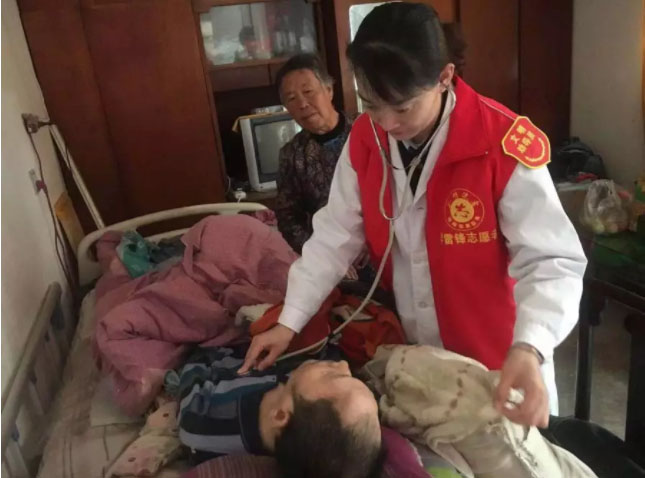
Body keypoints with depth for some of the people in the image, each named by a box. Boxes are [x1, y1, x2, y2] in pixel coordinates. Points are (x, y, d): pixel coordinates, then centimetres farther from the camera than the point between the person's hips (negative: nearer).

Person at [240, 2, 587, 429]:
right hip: (412, 352, 5)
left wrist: (528, 349, -41)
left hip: (497, 358, -4)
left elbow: (551, 261, -24)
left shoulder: (504, 145, -25)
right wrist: (289, 322, -8)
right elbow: (334, 237, -4)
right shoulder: (364, 140, -8)